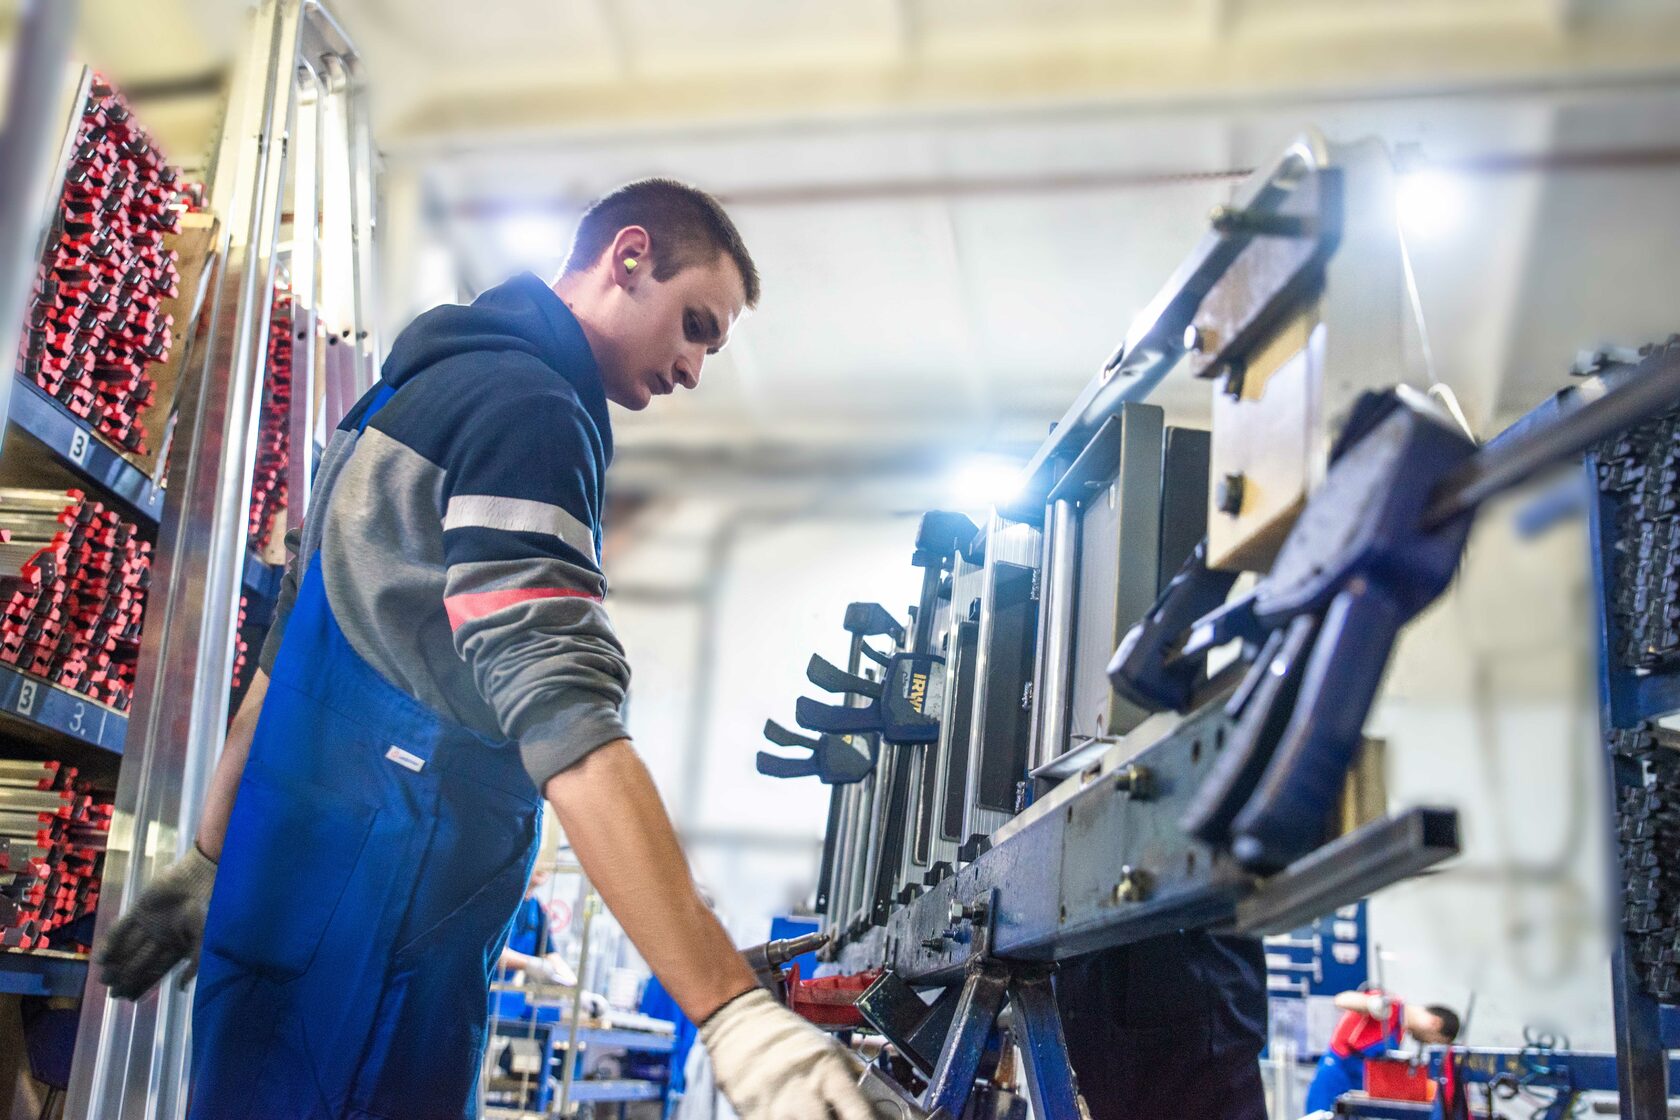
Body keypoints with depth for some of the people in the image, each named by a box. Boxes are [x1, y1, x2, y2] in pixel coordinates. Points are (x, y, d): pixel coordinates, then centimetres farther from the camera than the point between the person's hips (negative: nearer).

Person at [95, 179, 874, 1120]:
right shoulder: (528, 406, -14)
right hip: (372, 955, -10)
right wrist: (734, 1010, -31)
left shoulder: (420, 387, 18)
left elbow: (289, 652, 22)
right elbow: (565, 720, -27)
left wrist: (211, 865, 26)